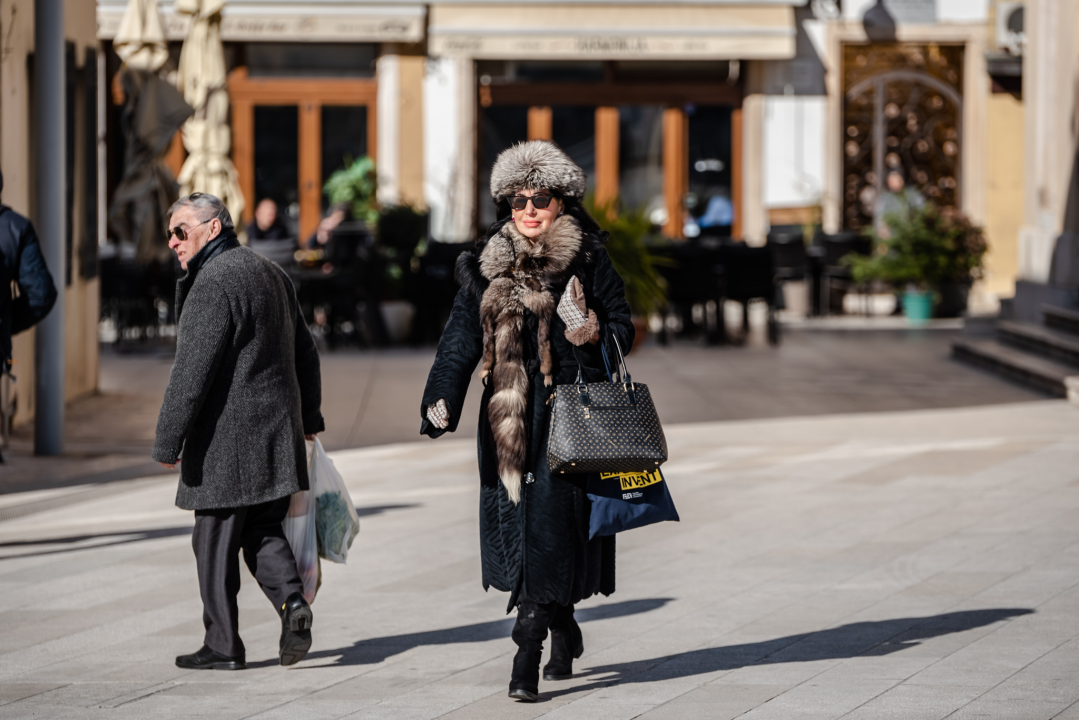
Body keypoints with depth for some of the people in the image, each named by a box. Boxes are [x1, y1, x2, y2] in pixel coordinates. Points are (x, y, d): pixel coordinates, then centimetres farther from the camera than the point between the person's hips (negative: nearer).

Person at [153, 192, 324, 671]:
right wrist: (308, 417, 30)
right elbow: (304, 352, 21)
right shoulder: (269, 273, 14)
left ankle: (223, 645, 5)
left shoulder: (213, 283, -15)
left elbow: (192, 371, -20)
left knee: (215, 544, 1)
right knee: (262, 531, 15)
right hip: (277, 433, 9)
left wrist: (168, 442, -17)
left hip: (227, 441, -8)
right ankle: (291, 600, -7)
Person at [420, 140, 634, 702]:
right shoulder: (486, 266, 10)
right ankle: (564, 631, 25)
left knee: (552, 523, -10)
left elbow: (622, 328, 5)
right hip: (508, 418, 3)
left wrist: (592, 331, -18)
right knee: (518, 524, 4)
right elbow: (461, 338, 4)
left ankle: (527, 655, -11)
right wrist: (441, 400, -10)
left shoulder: (588, 262, 3)